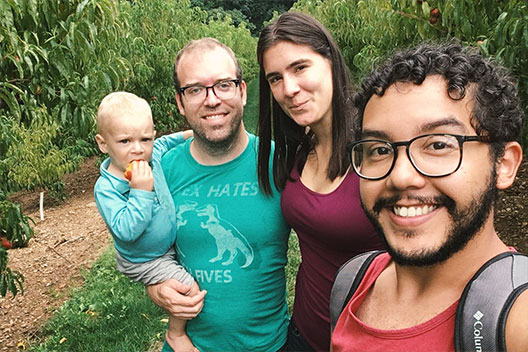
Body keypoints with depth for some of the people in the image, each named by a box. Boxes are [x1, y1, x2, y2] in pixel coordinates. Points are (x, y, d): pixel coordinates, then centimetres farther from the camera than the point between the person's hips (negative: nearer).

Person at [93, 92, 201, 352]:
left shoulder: (153, 155, -12)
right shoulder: (106, 188, -30)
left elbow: (163, 143, 13)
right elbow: (126, 231, -39)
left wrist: (186, 134, 9)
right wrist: (141, 191, -42)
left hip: (172, 242, 7)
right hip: (144, 260, -7)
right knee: (190, 290, -16)